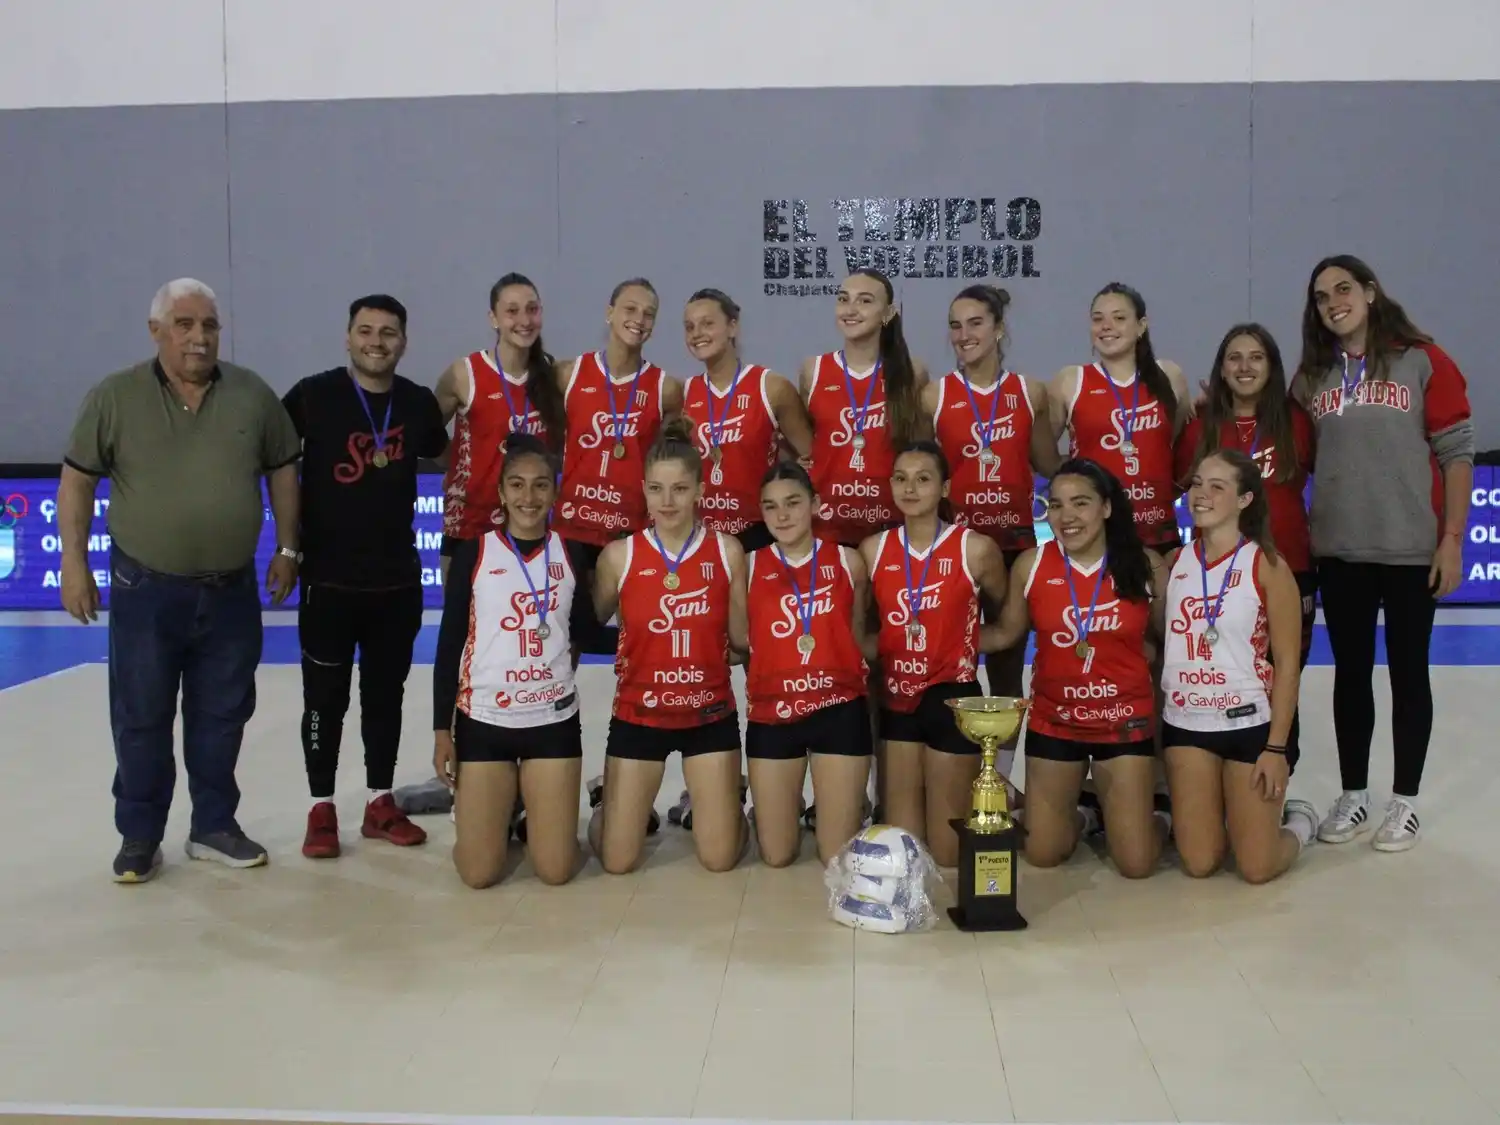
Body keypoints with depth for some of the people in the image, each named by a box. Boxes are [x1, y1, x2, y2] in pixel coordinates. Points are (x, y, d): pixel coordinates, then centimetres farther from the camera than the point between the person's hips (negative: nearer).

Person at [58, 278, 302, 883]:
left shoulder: (253, 394, 1)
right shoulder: (115, 397, -5)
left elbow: (281, 469, 8)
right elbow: (77, 481, -1)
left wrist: (287, 548, 5)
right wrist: (74, 563, -5)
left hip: (231, 590, 2)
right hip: (145, 590, -2)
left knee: (222, 717, 11)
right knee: (141, 720, 6)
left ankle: (215, 826, 25)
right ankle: (139, 837, 19)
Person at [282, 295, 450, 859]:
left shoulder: (419, 403, 3)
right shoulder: (313, 395, -8)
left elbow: (442, 454, 22)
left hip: (398, 579, 3)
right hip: (329, 578, -3)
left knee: (386, 694, 12)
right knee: (325, 697, 5)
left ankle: (380, 803, 23)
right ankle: (322, 810, 16)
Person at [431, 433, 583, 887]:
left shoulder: (571, 553, 2)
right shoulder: (473, 553, -3)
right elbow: (449, 645, 0)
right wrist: (441, 730, -2)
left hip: (554, 719, 1)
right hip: (484, 720, -1)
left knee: (556, 869, 0)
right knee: (479, 872, -2)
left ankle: (533, 812, 32)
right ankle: (495, 809, 31)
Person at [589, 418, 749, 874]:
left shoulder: (727, 550, -5)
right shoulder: (619, 555, -8)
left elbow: (743, 638, 1)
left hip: (711, 714, 1)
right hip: (639, 714, 0)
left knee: (720, 859, 5)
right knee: (617, 862, 4)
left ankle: (727, 806, 39)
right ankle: (608, 812, 38)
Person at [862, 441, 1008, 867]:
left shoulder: (975, 549, -7)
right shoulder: (873, 550, 2)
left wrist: (968, 643, 5)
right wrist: (871, 648, 4)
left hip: (952, 695, -3)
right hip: (895, 696, 3)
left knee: (947, 851, 4)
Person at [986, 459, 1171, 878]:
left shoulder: (1145, 565, -8)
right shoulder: (1031, 564, -7)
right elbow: (1006, 632, 3)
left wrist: (1140, 652, -13)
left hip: (1126, 722, -1)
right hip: (1052, 721, 1)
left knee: (1136, 864, 2)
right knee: (1041, 855, 9)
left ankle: (1155, 821, 37)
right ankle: (1080, 819, 43)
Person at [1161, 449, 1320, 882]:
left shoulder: (1267, 566, -8)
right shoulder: (1174, 563, 3)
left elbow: (1287, 663, -8)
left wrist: (1277, 746, -13)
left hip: (1251, 723, -3)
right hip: (1185, 723, 4)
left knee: (1257, 868, -3)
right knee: (1198, 862, 2)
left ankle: (1298, 819, 29)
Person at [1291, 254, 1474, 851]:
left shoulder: (1423, 362, -3)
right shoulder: (1311, 376, 7)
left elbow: (1456, 452, -5)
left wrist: (1452, 538, -9)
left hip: (1411, 549, -3)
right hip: (1338, 551, 3)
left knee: (1407, 672, 7)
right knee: (1351, 672, 11)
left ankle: (1404, 801, 18)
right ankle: (1353, 795, 22)